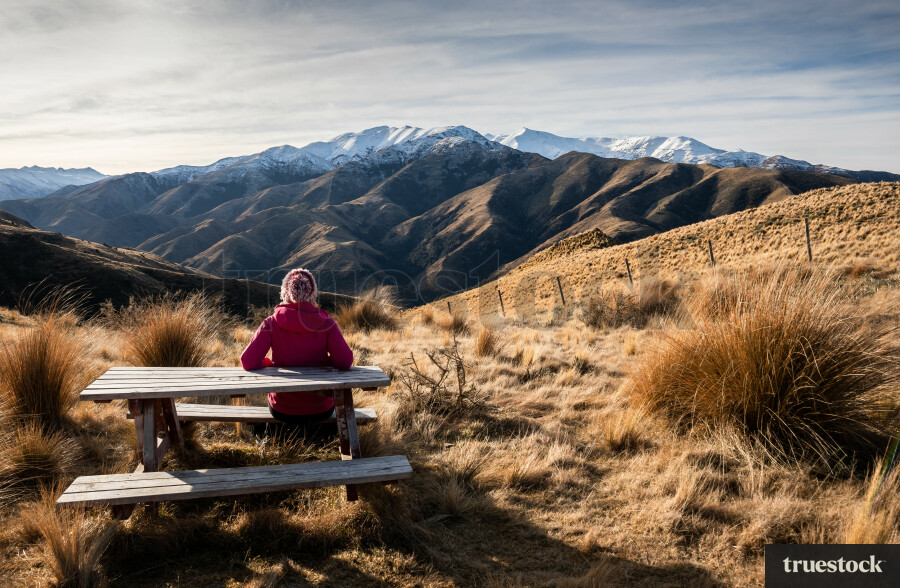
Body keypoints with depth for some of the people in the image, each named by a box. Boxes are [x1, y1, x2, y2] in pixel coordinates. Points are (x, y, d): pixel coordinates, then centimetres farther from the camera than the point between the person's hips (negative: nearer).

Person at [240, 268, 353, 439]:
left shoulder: (272, 324, -10)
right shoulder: (326, 323, -11)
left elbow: (248, 362, -15)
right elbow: (345, 362, -16)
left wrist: (269, 362, 5)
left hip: (283, 410, 1)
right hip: (320, 409, -1)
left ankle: (272, 431, 18)